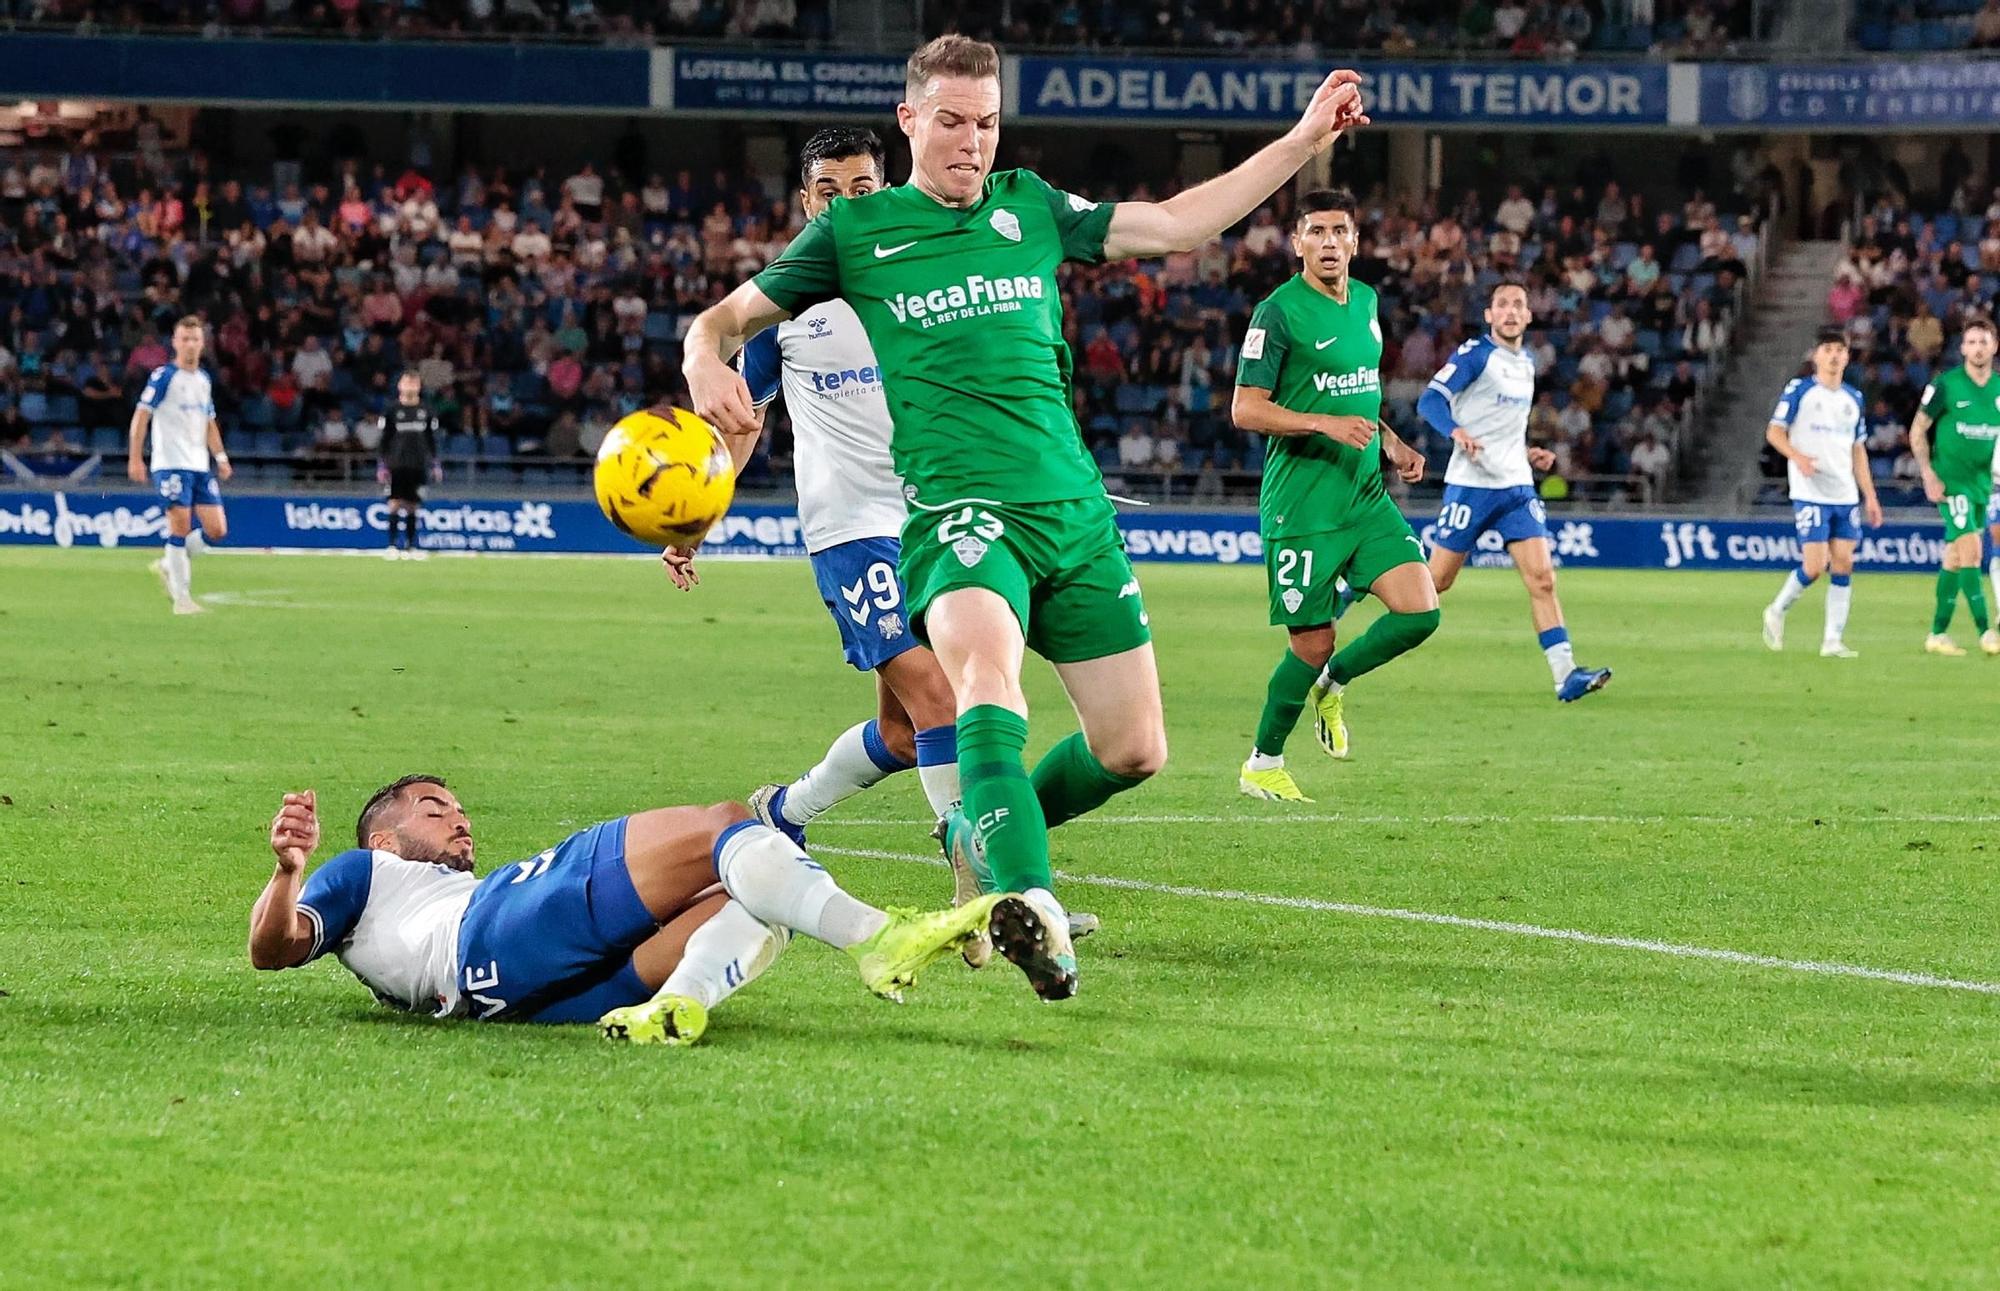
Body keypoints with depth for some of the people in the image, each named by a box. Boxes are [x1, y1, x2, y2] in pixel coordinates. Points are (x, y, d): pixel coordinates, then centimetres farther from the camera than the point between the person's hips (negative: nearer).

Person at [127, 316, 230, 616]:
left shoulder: (203, 379, 16)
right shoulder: (164, 376, -5)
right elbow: (141, 416, -7)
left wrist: (220, 456, 16)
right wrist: (134, 458, -13)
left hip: (200, 466, 7)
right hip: (171, 464, -7)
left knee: (217, 530, -1)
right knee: (180, 528, -11)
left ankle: (168, 564, 20)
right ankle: (182, 598, -5)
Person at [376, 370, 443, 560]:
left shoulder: (426, 411, 9)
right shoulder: (393, 411, 2)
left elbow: (432, 439, 13)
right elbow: (385, 440, 4)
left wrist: (435, 464, 8)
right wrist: (382, 464, -2)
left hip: (418, 466, 2)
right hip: (396, 465, -2)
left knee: (413, 506, 3)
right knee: (395, 503, -8)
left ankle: (410, 545, 9)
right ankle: (392, 545, -7)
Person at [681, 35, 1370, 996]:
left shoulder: (1029, 208, 15)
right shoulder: (852, 231, 7)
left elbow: (1175, 224, 18)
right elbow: (731, 315, 9)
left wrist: (1305, 139, 15)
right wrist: (706, 361, -15)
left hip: (1073, 510, 5)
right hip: (958, 511, -5)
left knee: (1134, 750, 4)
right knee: (987, 665, -36)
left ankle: (988, 829, 32)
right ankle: (1029, 905, -53)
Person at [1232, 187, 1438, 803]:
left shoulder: (1365, 302, 13)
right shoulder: (1279, 312, -10)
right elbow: (1245, 408, -13)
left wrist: (1391, 442, 11)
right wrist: (1325, 423, -23)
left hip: (1366, 496, 6)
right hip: (1302, 504, -6)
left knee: (1419, 612, -9)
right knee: (1312, 645, -3)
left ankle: (1332, 683, 17)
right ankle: (1262, 764, 18)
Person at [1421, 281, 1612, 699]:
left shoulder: (1526, 363, 16)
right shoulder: (1476, 354, -6)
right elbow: (1430, 400, -15)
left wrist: (1528, 455, 13)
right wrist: (1456, 432, -33)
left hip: (1517, 487, 6)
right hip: (1471, 486, -6)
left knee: (1542, 577, -8)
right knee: (1438, 581, -1)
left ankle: (1565, 674, -14)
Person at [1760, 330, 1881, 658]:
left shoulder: (1854, 399, 14)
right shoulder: (1799, 389, -2)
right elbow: (1774, 431, -4)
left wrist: (1869, 496, 13)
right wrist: (1797, 456, -23)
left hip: (1846, 495, 5)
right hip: (1810, 493, -5)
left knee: (1843, 563, -1)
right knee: (1814, 565, -11)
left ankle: (1833, 640, 3)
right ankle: (1777, 612, 14)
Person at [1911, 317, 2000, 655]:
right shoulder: (1945, 385, -8)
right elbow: (1918, 430, -3)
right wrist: (1929, 475, -10)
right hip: (1951, 482, -5)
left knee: (1955, 559, 10)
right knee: (1971, 551, -16)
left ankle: (1938, 634, 16)